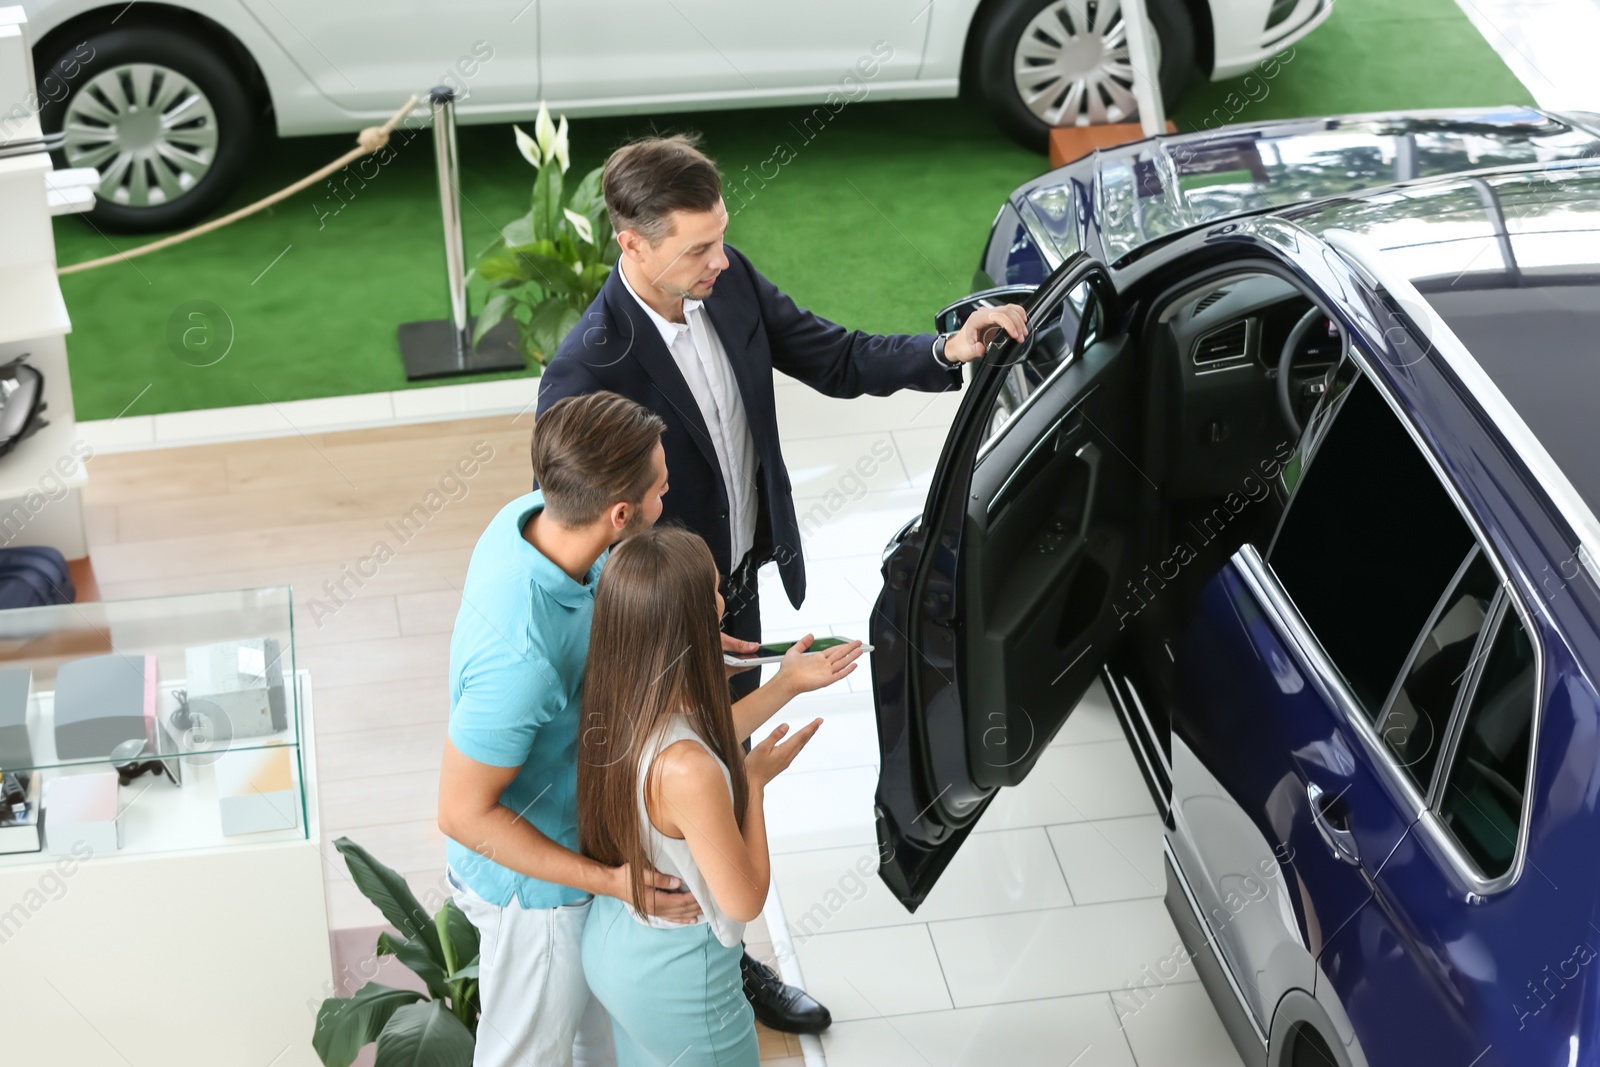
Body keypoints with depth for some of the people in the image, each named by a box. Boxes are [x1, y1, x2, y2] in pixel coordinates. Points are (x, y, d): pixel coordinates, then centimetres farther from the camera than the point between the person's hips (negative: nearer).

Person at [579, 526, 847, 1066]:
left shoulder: (614, 704, -15)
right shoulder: (686, 772, -39)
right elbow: (744, 899, -24)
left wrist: (785, 686, 11)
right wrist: (755, 780, -14)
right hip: (674, 981, -7)